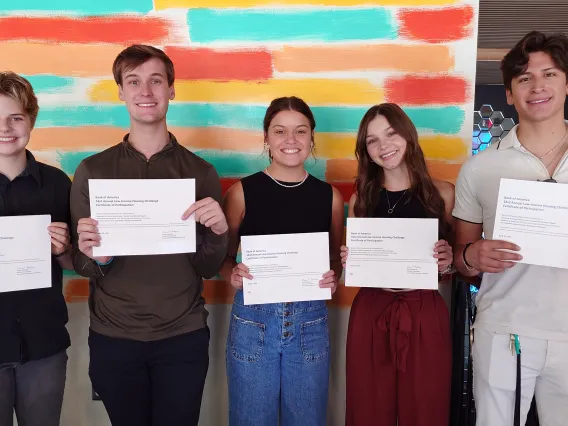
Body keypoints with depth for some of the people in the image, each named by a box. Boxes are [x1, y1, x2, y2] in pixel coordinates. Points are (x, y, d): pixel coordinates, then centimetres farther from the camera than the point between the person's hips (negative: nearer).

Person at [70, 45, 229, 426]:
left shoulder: (201, 172, -2)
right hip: (113, 338, 1)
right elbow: (81, 265, 2)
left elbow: (209, 269, 1)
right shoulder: (92, 170, -2)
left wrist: (218, 233, -19)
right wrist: (93, 256, -20)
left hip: (184, 338, 0)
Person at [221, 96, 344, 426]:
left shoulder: (330, 196, 1)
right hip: (253, 319, -1)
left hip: (310, 321, 2)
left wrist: (334, 277, -10)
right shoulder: (242, 192, -5)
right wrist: (233, 274, -17)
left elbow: (337, 261, 11)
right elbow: (222, 257, 3)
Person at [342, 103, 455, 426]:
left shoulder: (443, 193, -1)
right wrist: (349, 262, -8)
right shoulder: (361, 199, 5)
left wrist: (447, 264, -14)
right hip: (370, 315, 2)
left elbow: (458, 265, 6)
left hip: (425, 316, -1)